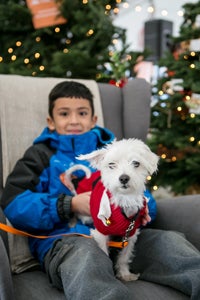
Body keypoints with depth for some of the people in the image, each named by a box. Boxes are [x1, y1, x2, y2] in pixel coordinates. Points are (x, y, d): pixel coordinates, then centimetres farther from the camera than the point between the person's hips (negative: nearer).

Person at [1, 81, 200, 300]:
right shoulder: (41, 155, 15)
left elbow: (140, 192, 21)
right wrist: (70, 205, -12)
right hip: (64, 239, -3)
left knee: (169, 239, -18)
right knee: (84, 252, -39)